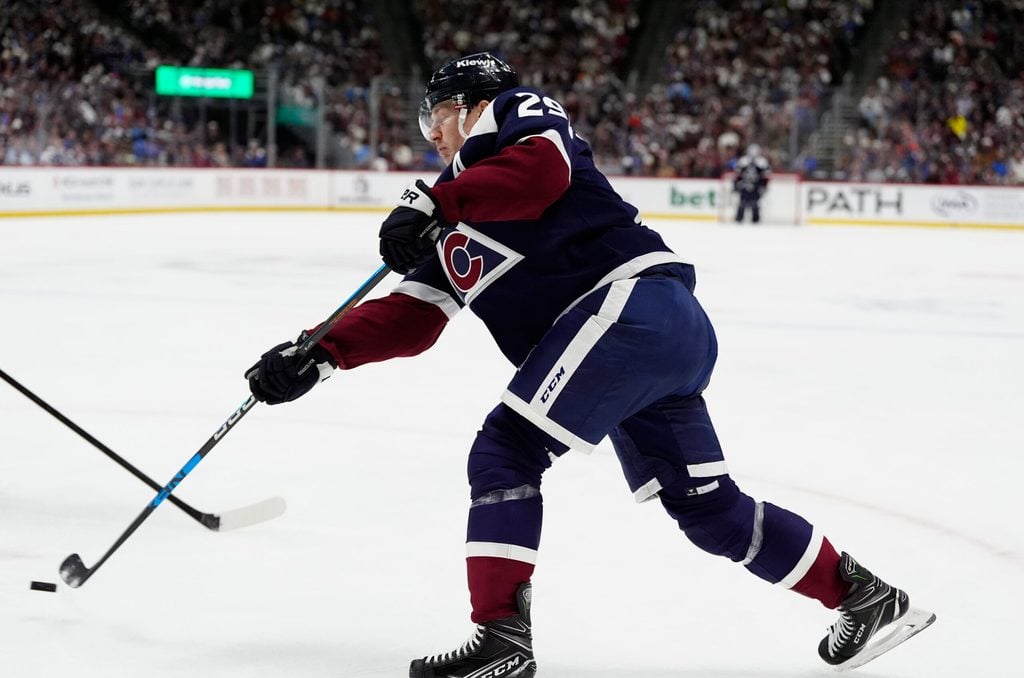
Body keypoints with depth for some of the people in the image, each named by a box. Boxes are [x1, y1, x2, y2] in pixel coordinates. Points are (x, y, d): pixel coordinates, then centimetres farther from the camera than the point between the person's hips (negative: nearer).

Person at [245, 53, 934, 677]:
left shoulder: (519, 111, 6)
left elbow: (542, 168, -17)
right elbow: (411, 320, 18)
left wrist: (431, 202, -17)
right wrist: (319, 354, 6)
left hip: (635, 298, -10)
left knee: (507, 450, -12)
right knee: (706, 505, 14)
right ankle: (862, 594, 25)